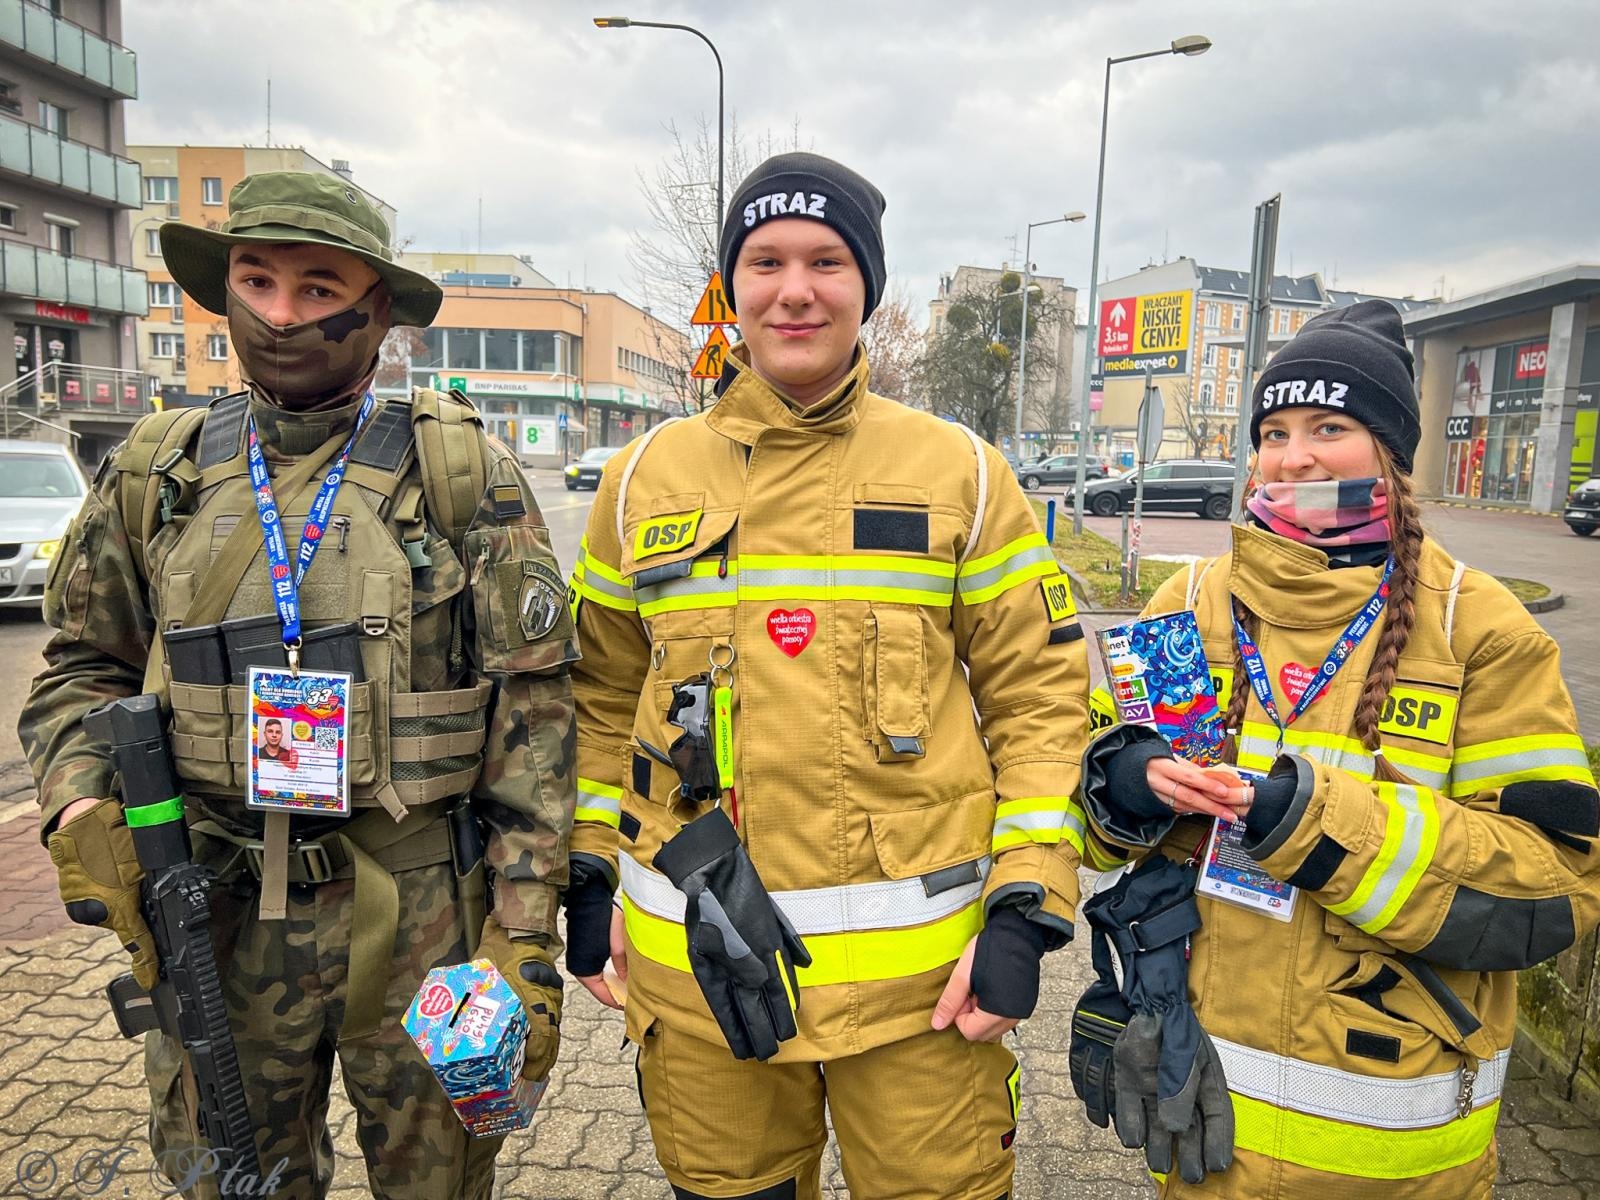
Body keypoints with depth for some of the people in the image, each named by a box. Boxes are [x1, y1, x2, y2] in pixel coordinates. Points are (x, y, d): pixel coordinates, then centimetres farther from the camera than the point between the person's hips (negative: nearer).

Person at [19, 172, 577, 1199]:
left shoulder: (460, 468, -6)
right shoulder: (157, 471, 5)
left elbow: (533, 697, -8)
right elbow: (84, 666, 15)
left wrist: (527, 923, -10)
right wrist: (81, 804, -5)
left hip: (424, 920, -2)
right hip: (213, 923, 3)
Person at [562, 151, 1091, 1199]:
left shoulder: (959, 473, -2)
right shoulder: (646, 477, 3)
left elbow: (1042, 693, -2)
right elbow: (603, 693, 11)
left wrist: (1024, 912, -8)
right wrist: (590, 877, 9)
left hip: (916, 961, -1)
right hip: (695, 957, 2)